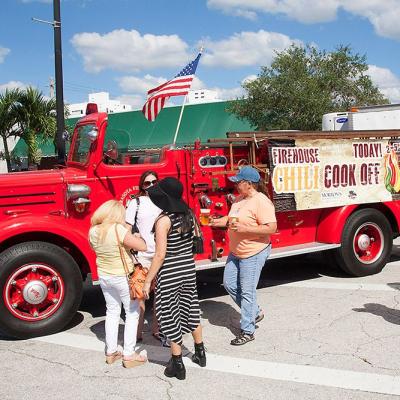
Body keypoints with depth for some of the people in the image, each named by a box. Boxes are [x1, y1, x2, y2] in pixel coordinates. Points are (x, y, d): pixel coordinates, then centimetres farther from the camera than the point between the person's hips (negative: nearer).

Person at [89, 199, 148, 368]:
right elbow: (142, 247, -24)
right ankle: (129, 355, 9)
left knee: (112, 312, 20)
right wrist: (136, 236, -5)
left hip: (104, 276, 6)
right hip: (123, 277, -6)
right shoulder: (118, 229, -26)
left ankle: (111, 352, 27)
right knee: (132, 314, 8)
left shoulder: (93, 231, -5)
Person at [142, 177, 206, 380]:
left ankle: (177, 365, 17)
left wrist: (148, 280, -14)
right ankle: (200, 353, 36)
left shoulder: (163, 220, -19)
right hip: (188, 269, 7)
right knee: (190, 310, 21)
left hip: (169, 273, -7)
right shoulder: (188, 214, 0)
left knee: (171, 316, 7)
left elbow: (160, 255, -20)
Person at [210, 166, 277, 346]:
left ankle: (247, 332, 9)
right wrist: (220, 221, 7)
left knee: (247, 291, -3)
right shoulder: (240, 199, 8)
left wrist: (245, 229, -28)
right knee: (229, 284, 14)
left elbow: (271, 228, -26)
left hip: (254, 253, -10)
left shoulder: (261, 202, -20)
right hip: (236, 252, 10)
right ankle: (255, 312, 31)